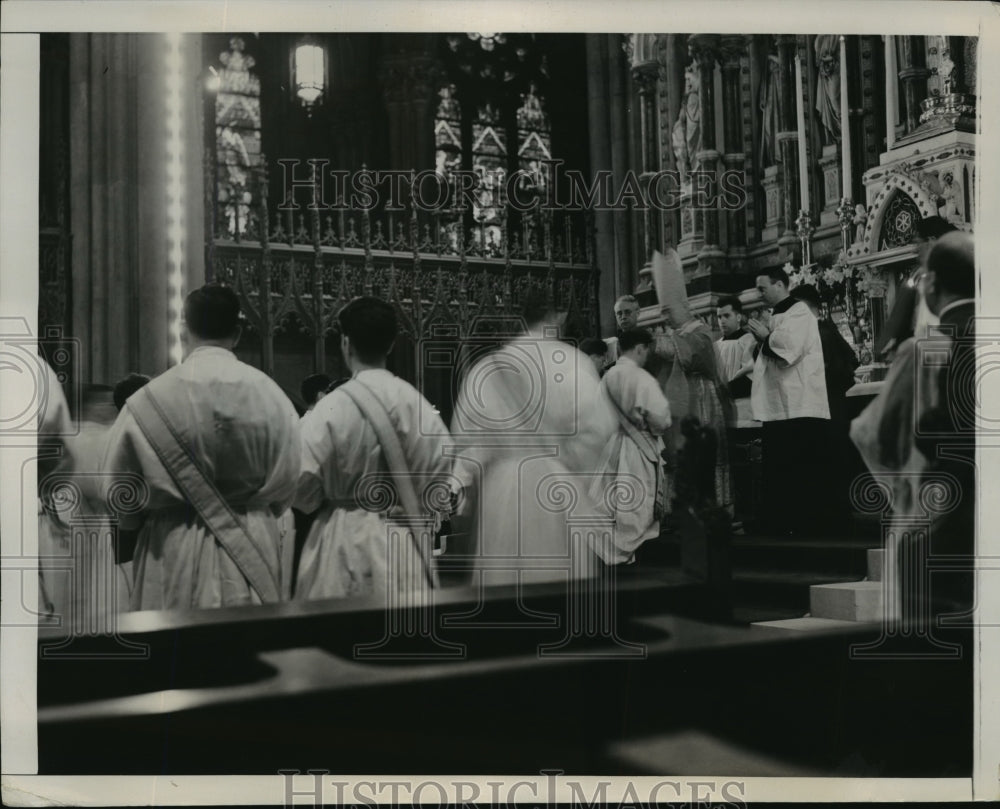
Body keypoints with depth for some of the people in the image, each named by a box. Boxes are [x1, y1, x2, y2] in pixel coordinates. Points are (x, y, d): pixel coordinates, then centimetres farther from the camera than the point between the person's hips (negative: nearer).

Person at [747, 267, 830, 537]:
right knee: (777, 479, 10)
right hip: (778, 409, 9)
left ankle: (808, 535, 0)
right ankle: (783, 532, 17)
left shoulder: (798, 313, -8)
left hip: (800, 411, -9)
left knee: (802, 482, -5)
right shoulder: (777, 316, 18)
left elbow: (787, 351, -22)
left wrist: (765, 336, -5)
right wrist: (762, 338, 8)